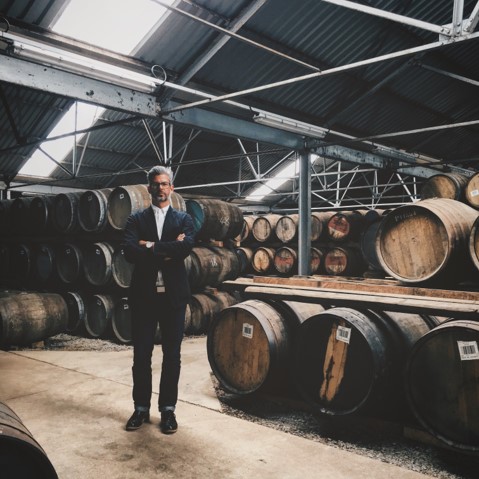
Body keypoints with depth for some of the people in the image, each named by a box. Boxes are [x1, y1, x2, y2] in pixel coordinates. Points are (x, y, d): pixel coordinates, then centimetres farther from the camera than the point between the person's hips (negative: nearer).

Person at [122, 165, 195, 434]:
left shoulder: (184, 219, 7)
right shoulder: (136, 220, 7)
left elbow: (186, 247, -14)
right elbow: (130, 252, -11)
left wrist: (151, 246, -13)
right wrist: (168, 251, -13)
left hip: (173, 295, 0)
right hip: (143, 295, 1)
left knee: (172, 355, 7)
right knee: (141, 354, 8)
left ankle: (168, 409, 21)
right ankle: (141, 408, 23)